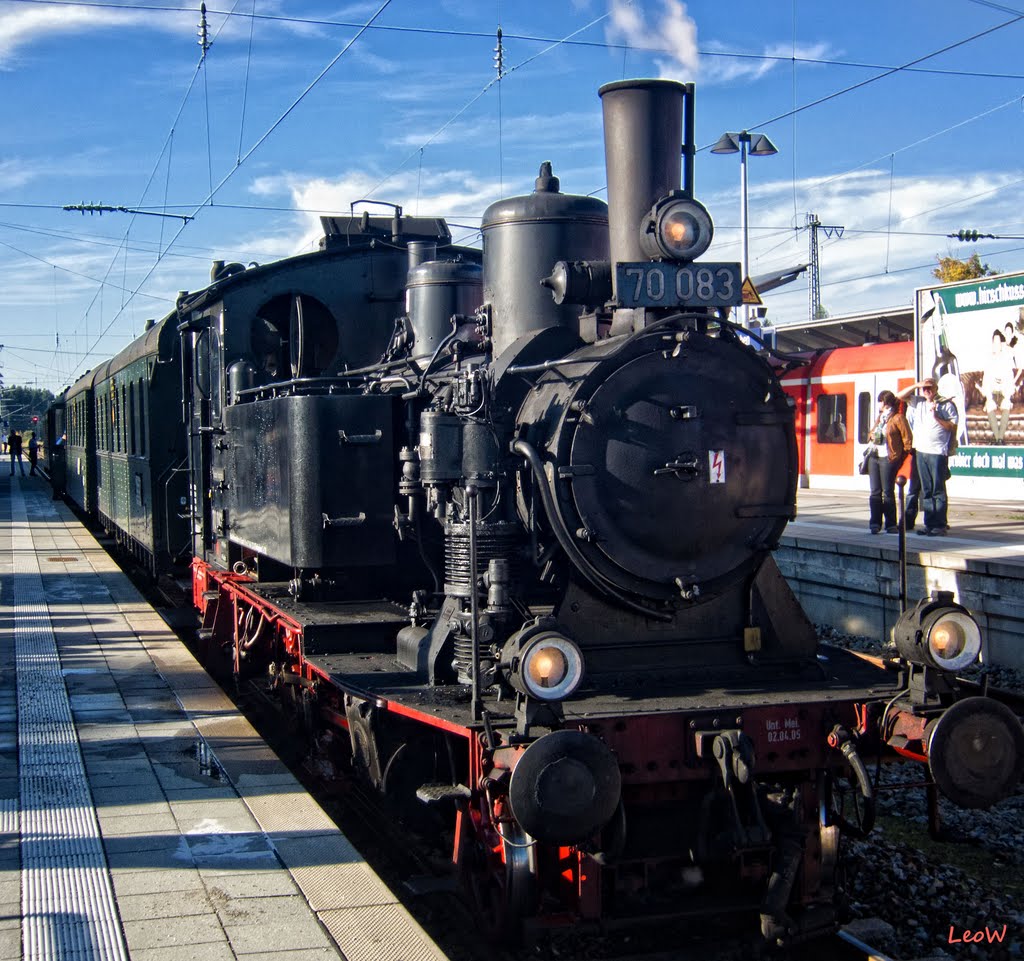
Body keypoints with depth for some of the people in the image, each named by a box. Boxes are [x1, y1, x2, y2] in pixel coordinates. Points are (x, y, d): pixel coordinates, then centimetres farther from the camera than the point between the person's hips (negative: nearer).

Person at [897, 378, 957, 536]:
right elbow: (900, 396, 11)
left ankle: (940, 524, -3)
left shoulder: (946, 404, 0)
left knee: (938, 490, -4)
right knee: (926, 490, 8)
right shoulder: (918, 402, 14)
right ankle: (929, 524, 12)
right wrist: (916, 385, 2)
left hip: (938, 452, -5)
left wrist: (937, 418, -14)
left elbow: (953, 427, -4)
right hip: (921, 451, 5)